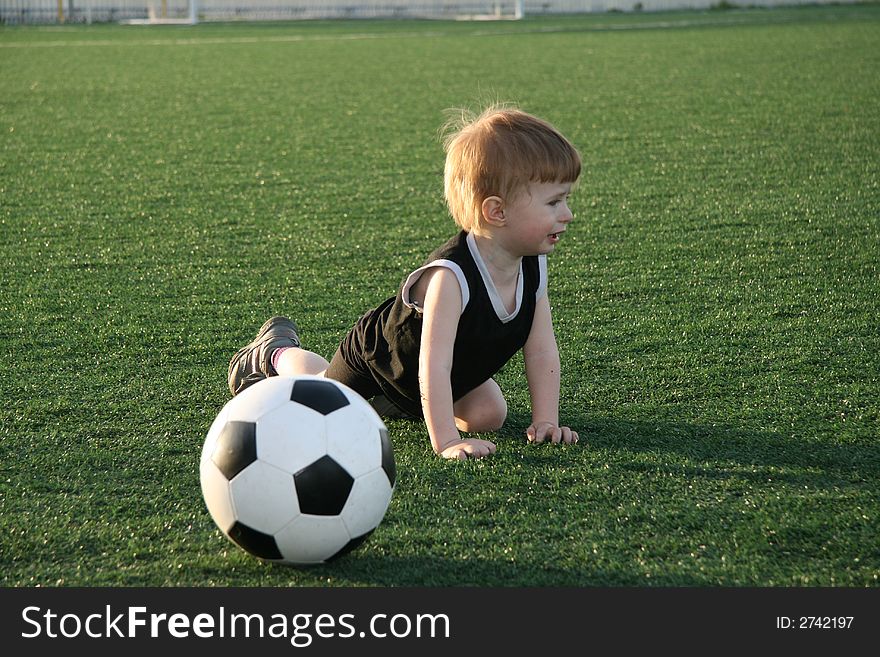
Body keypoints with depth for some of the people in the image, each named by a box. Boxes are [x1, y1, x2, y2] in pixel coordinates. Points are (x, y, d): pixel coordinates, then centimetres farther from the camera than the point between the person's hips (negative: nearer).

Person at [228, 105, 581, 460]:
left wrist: (545, 420, -23)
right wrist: (446, 441, -51)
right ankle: (276, 351, 46)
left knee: (489, 415, -1)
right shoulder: (450, 276, -46)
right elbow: (433, 366, -48)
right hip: (375, 356, -6)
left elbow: (542, 351, -16)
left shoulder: (534, 266, -23)